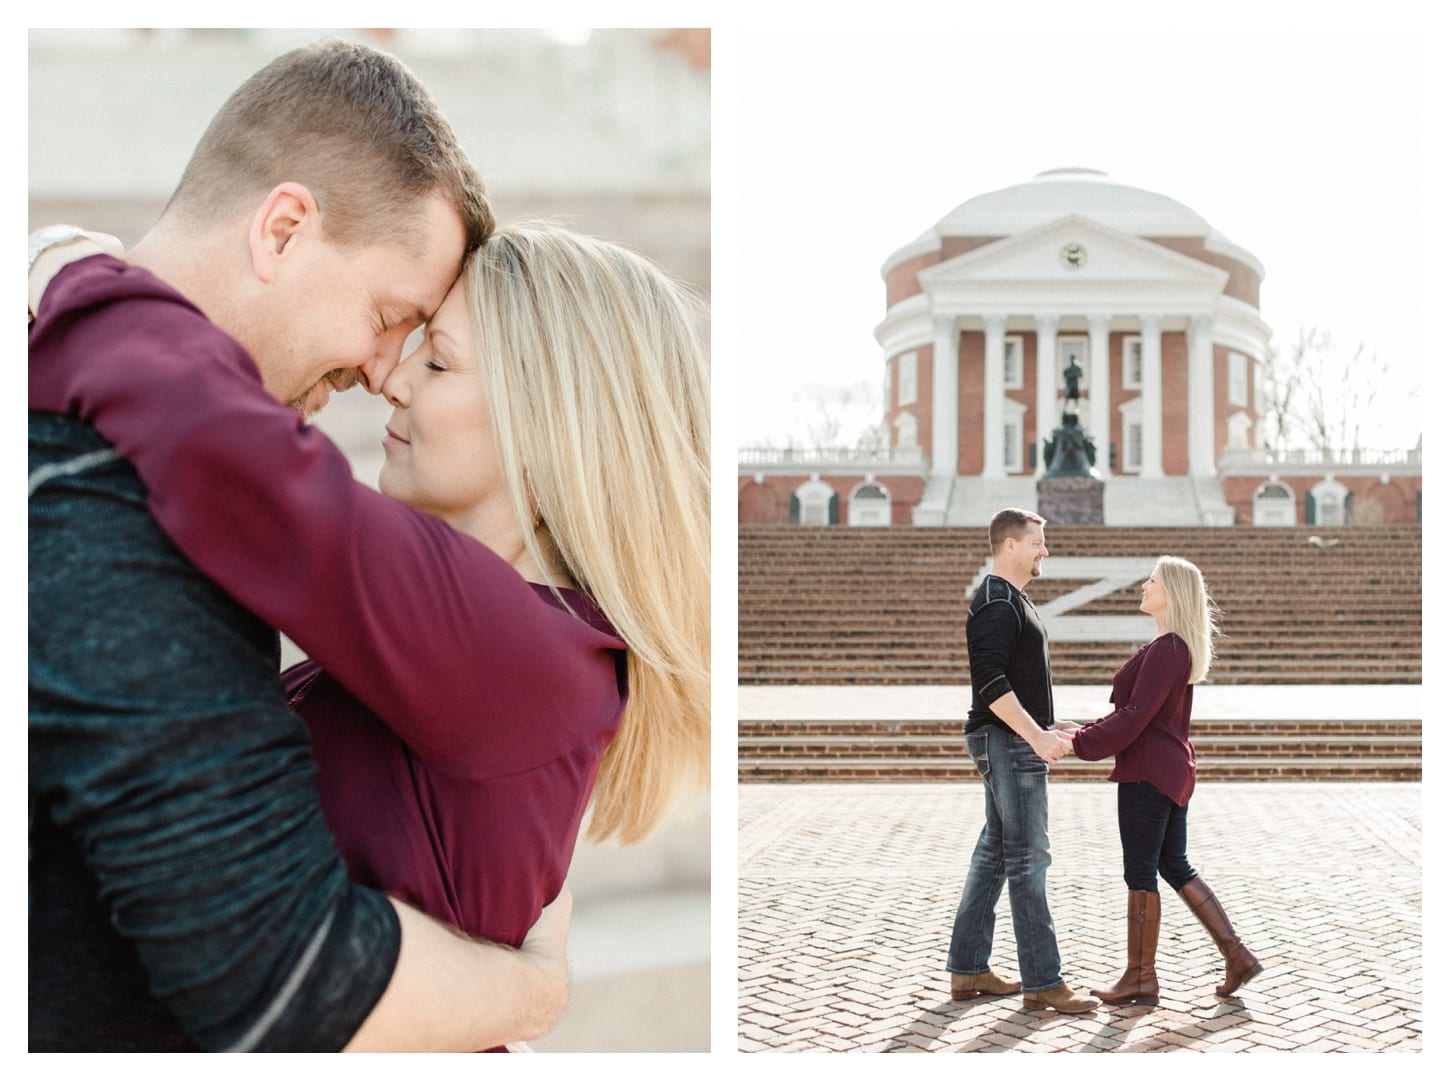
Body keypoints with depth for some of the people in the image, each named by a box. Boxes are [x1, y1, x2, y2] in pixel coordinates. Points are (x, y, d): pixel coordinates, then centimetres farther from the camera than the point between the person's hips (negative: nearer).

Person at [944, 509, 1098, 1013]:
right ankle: (1042, 982, -4)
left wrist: (1044, 728, 19)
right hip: (1008, 744, -11)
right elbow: (990, 682, -24)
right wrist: (1036, 736, -24)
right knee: (1027, 858, -8)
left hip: (1018, 742, 11)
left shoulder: (1010, 601, 19)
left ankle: (967, 969, 18)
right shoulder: (996, 604, -15)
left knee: (994, 853, 12)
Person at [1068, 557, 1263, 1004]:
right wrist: (1087, 732, 14)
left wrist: (1081, 743, -18)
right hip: (1173, 770, 10)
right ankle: (1237, 956, 15)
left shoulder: (1165, 649, -17)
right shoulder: (1181, 649, 15)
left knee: (1140, 874, -1)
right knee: (1176, 867, 15)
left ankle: (1141, 979, 7)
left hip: (1148, 774, -10)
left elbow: (1136, 716, -22)